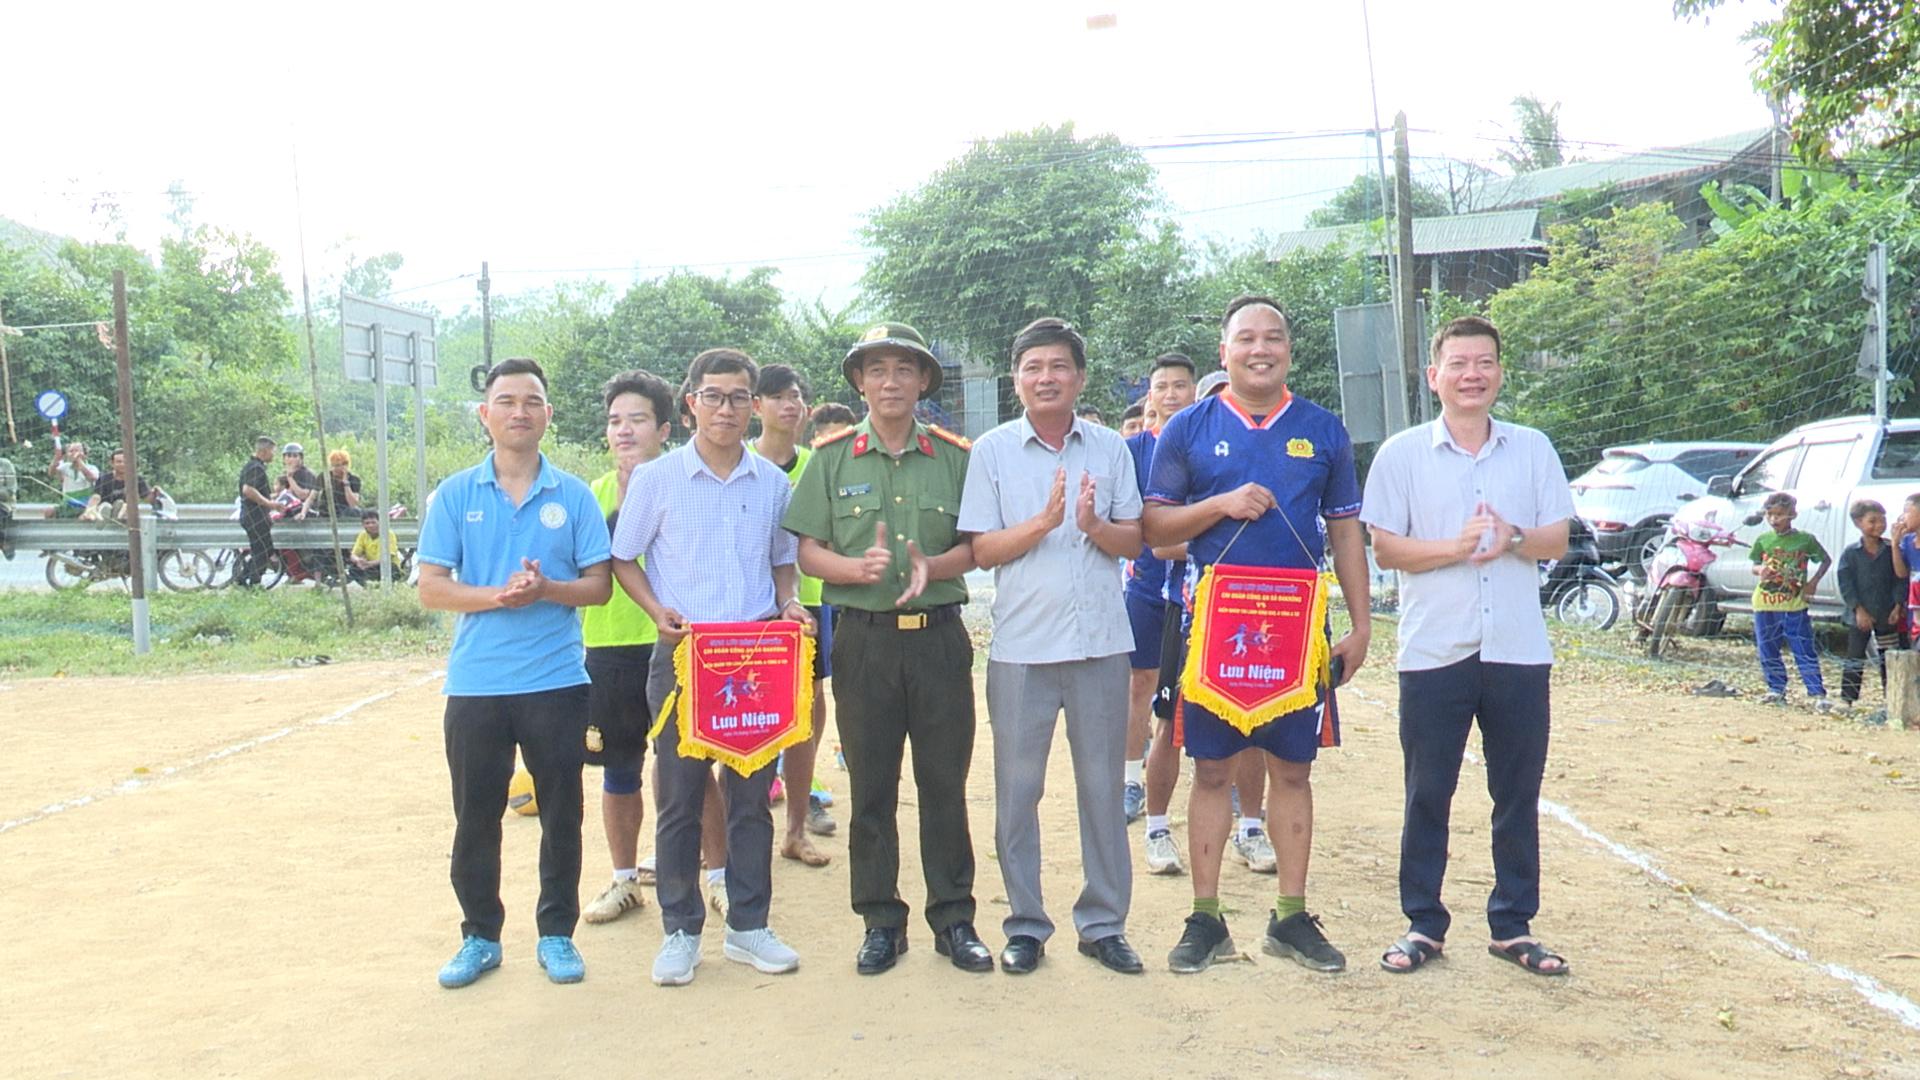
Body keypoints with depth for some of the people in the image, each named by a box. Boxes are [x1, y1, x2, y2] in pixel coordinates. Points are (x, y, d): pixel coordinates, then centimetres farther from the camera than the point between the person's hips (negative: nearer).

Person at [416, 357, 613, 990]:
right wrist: (498, 594, -18)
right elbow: (431, 589, -1)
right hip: (475, 682, 0)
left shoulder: (572, 495, 3)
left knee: (561, 813, 7)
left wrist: (547, 589, -17)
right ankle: (480, 937, 24)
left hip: (556, 681, 0)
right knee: (475, 816, 8)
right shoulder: (455, 495, 3)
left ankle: (557, 934, 22)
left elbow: (600, 584, 2)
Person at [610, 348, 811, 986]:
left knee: (751, 795, 8)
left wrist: (788, 604, -2)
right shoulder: (656, 480, 0)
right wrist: (658, 611, -10)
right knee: (678, 798, 3)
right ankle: (681, 931, 16)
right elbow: (623, 560, 7)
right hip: (681, 654, -2)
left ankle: (748, 927, 20)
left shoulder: (773, 483, 7)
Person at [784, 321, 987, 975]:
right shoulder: (832, 458, 5)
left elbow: (977, 547, 6)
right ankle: (881, 922, 19)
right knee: (871, 786, 6)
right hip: (864, 638, 0)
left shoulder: (955, 457, 6)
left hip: (939, 634, 0)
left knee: (945, 781, 5)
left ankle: (954, 919, 18)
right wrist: (858, 567, -17)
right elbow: (808, 551, 2)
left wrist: (933, 567, -14)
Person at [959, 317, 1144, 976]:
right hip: (1022, 645, -1)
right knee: (1017, 789, 5)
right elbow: (983, 550, -2)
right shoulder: (993, 451, 2)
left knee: (1103, 785, 8)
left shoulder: (1110, 448, 6)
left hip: (1101, 642, 1)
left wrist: (1093, 524, -15)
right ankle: (1025, 924, 18)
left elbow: (1133, 542, 5)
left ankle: (1104, 923, 20)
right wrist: (1044, 521, -16)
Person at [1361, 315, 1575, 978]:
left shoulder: (1534, 449, 9)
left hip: (1518, 650, 2)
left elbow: (1558, 539, 8)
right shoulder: (1402, 455, 2)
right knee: (1427, 795, 5)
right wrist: (1455, 548, -17)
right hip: (1433, 650, -2)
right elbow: (1384, 549, -2)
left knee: (1519, 796, 8)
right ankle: (1423, 925, 16)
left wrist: (1513, 539, -13)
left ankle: (1514, 926, 20)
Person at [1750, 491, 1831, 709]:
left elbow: (1826, 560, 9)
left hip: (1794, 605, -3)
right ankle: (1776, 690, 21)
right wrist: (1760, 570, -16)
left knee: (1805, 652, -4)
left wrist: (1813, 582, -4)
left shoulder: (1805, 539, -2)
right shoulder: (1763, 540, 4)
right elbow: (1755, 566, 9)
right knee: (1768, 651, 9)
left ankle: (1817, 693, -3)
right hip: (1765, 604, 3)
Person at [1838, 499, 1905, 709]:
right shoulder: (1851, 553, -6)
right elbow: (1846, 585, -7)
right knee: (1855, 658, 1)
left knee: (1888, 659, 11)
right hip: (1859, 616, -2)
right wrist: (1858, 609, -14)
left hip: (1887, 616, 2)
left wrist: (1898, 606, -8)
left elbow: (1900, 581, 2)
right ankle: (1847, 697, 6)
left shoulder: (1891, 550, 0)